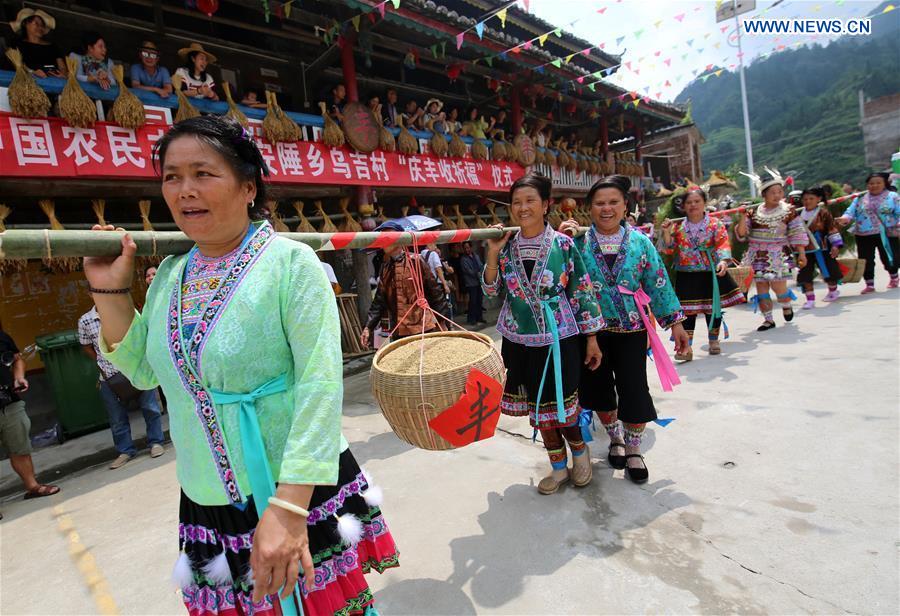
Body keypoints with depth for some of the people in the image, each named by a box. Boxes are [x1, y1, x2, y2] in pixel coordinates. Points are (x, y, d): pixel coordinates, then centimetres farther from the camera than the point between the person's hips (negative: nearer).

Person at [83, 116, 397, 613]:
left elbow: (320, 384, -21)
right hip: (207, 502, 6)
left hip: (300, 493, -5)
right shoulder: (170, 273, 4)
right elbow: (143, 371, 14)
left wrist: (288, 509, -26)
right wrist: (109, 291, 2)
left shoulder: (290, 261, -15)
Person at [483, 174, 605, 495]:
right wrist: (493, 254, -13)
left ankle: (579, 449, 38)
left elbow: (582, 294, -5)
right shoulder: (506, 246, 1)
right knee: (537, 406, 14)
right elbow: (490, 290, 0)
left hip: (559, 339, -4)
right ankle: (558, 466, 34)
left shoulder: (563, 244, -8)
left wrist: (591, 339, -3)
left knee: (560, 404, 6)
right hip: (520, 340, 4)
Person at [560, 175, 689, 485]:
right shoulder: (578, 242, -2)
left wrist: (675, 322, 3)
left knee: (634, 390, 1)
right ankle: (615, 439, 38)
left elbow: (658, 283, 3)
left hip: (631, 329, 0)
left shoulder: (640, 242, 1)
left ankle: (633, 449, 23)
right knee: (599, 389, 12)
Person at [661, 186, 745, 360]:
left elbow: (723, 244, -13)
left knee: (713, 307, 10)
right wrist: (666, 233, -13)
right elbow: (669, 250, 2)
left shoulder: (715, 224, -2)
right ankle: (686, 347, 0)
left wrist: (723, 261, -30)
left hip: (711, 274, 0)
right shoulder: (678, 227, 3)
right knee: (687, 310, -2)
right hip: (686, 276, 1)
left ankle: (714, 341, 30)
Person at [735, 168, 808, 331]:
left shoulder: (788, 211, -1)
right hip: (759, 256, 2)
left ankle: (786, 306, 27)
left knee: (778, 286, -8)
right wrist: (743, 217, -13)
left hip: (779, 255, -2)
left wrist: (801, 254, -6)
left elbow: (797, 234, 0)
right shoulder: (754, 212, 3)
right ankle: (768, 320, 17)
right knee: (761, 288, 4)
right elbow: (740, 235, 0)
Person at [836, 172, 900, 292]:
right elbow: (851, 212, 0)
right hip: (864, 235, 2)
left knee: (889, 258, 7)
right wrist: (845, 219, -23)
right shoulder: (860, 198, 7)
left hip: (886, 234, -1)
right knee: (866, 260, 2)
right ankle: (870, 285, 15)